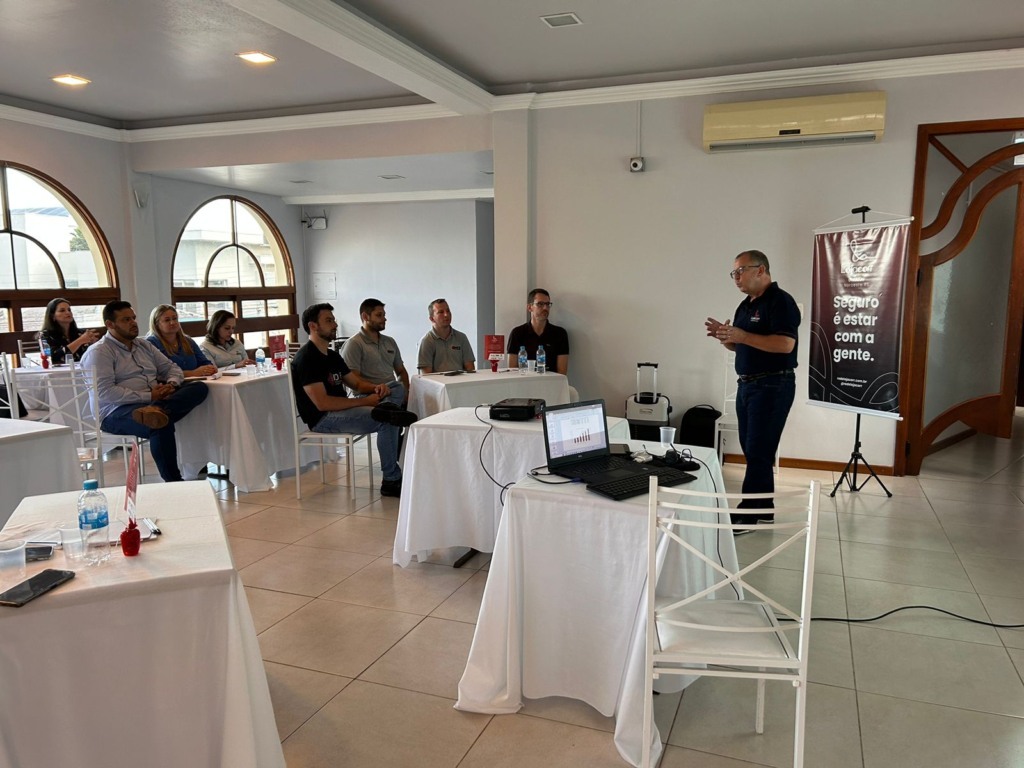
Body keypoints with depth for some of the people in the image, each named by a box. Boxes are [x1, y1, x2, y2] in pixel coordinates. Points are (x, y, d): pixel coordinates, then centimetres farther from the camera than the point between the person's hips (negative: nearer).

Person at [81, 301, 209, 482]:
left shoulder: (143, 345, 21)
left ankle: (158, 410, -43)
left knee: (199, 387, -16)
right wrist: (148, 396, -20)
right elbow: (105, 392, -16)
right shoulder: (99, 352, -3)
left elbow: (171, 367, 23)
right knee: (162, 424, -39)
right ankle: (172, 483, -29)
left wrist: (172, 384, -3)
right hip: (117, 412, -7)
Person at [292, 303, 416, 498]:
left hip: (340, 409, 9)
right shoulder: (306, 358, -13)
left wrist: (376, 388, -5)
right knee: (386, 422, -23)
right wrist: (365, 401, -20)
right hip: (322, 418, -9)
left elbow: (356, 383, 19)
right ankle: (391, 481, -15)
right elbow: (322, 403, -22)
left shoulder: (332, 356, 17)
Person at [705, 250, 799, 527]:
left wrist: (741, 336, -26)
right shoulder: (745, 305, 15)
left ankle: (749, 514, -1)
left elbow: (785, 344, -24)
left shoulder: (780, 301, -13)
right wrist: (724, 335, 0)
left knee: (758, 451, -6)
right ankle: (763, 509, 21)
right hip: (747, 385, 9)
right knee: (751, 449, 12)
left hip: (772, 386, -9)